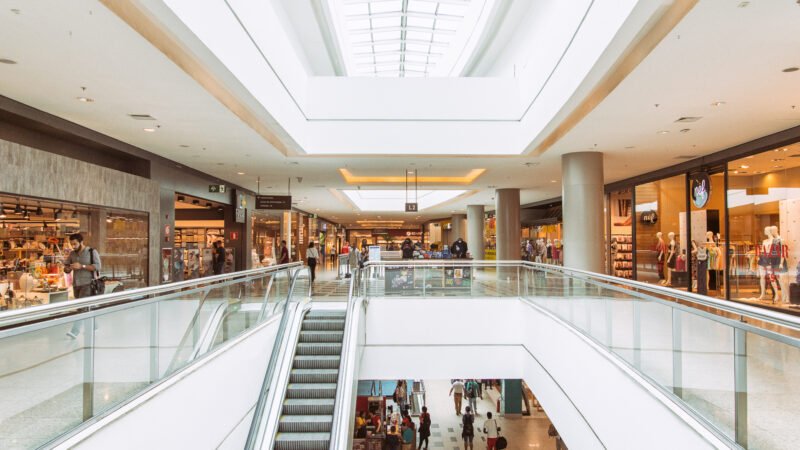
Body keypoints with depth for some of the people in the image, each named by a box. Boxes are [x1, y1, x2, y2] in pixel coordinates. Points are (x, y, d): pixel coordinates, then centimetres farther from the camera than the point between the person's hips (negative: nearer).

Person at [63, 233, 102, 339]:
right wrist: (67, 268, -9)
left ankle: (75, 332, -20)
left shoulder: (92, 252, -5)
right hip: (76, 284, 6)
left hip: (88, 284, -6)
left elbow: (97, 266, -14)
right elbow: (66, 268, 15)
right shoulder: (72, 254, 11)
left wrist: (81, 266, -20)